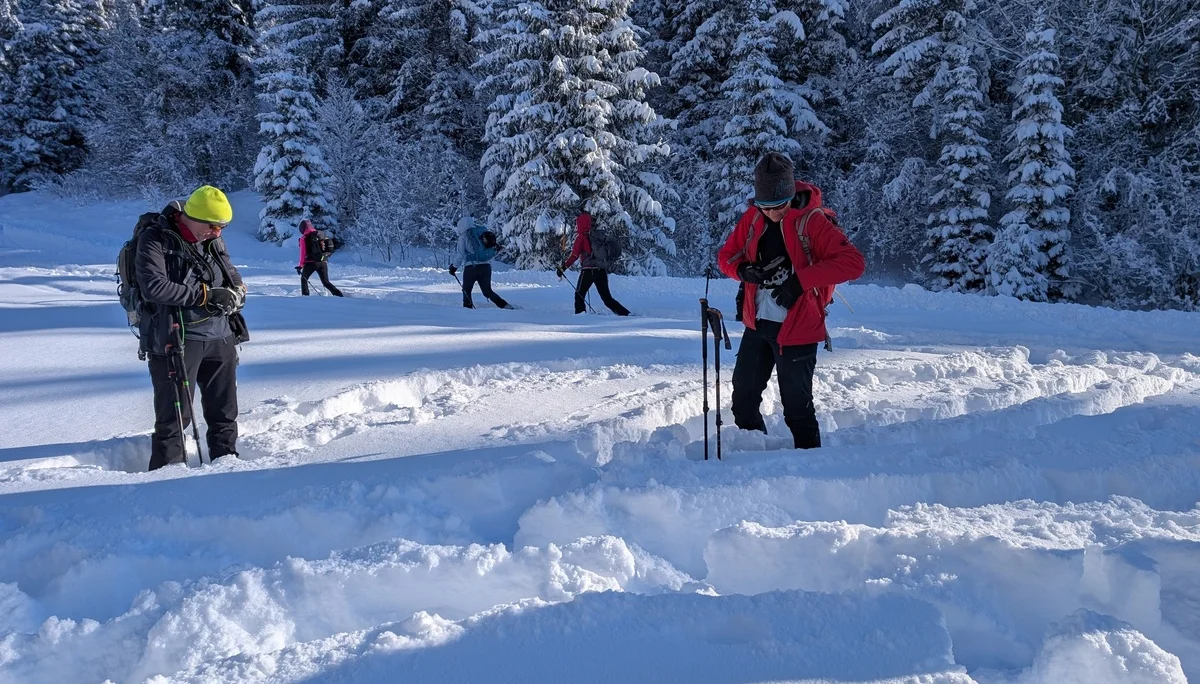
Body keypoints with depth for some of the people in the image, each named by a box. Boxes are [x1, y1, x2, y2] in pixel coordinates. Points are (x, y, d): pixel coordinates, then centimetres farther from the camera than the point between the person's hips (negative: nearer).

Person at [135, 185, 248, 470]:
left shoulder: (213, 241, 8)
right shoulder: (155, 239, -9)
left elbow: (235, 281, 12)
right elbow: (154, 287, -21)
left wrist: (234, 295, -12)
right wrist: (205, 295, -21)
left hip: (220, 338, 6)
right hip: (176, 340, -6)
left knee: (224, 411, 15)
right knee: (174, 415, -2)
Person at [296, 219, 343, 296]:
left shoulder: (304, 238, -5)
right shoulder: (320, 234, 10)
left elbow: (303, 252, -9)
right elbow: (328, 249, 12)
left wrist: (300, 265, -6)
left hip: (311, 263, -4)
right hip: (323, 262, 4)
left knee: (303, 279, 19)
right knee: (326, 282, 10)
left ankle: (305, 297, 11)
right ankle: (338, 294, -9)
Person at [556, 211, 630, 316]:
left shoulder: (581, 236, -5)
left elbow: (574, 255, -11)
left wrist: (563, 267, -9)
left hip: (588, 270, -6)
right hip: (602, 270, 6)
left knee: (579, 295, 8)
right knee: (607, 297, 11)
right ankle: (624, 313, -1)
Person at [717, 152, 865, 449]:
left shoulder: (813, 221, -14)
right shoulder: (753, 218, 2)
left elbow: (854, 263, -20)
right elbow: (726, 256, 11)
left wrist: (801, 280, -26)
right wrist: (744, 270, -13)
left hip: (796, 329, -6)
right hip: (757, 325, 6)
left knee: (797, 407, 0)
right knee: (743, 400, 16)